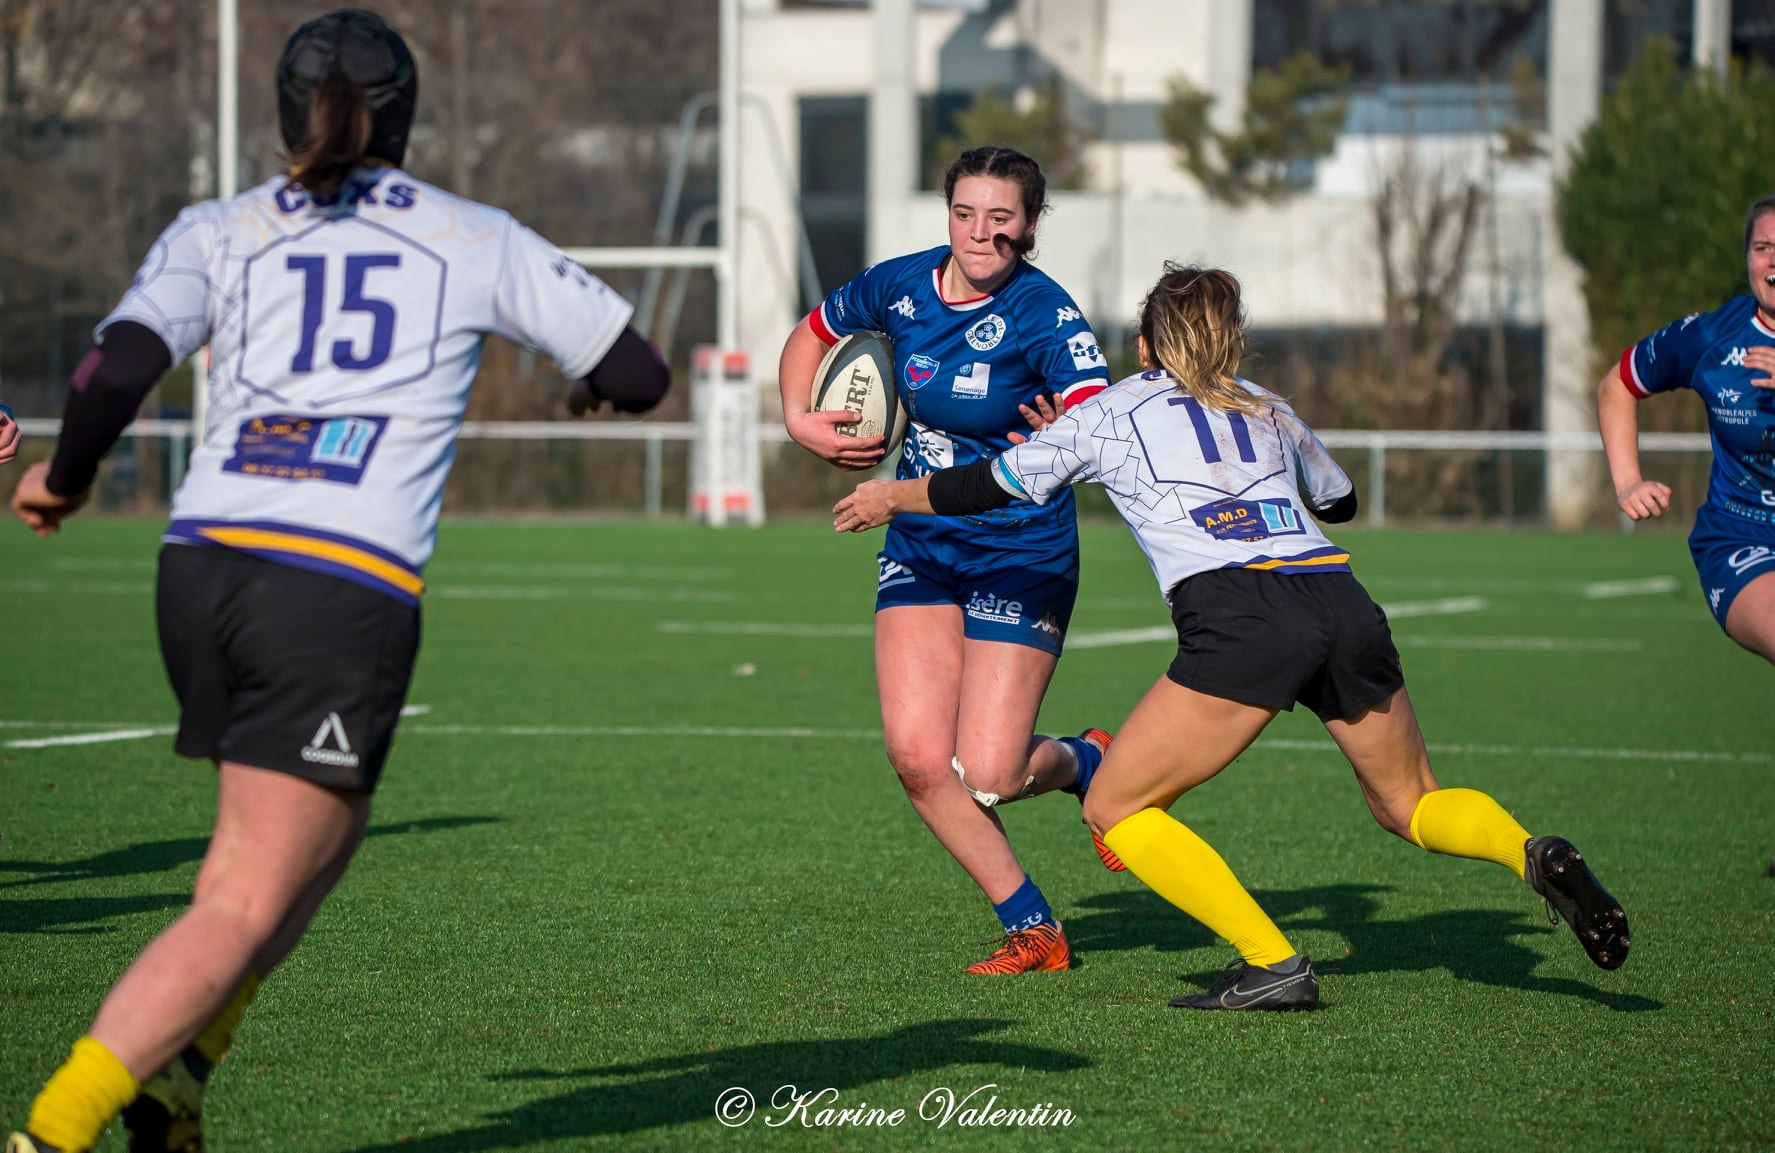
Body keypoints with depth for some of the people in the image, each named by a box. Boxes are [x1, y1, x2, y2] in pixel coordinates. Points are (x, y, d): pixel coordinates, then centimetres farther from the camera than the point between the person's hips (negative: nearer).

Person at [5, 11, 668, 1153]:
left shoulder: (216, 232, 11)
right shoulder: (481, 241, 11)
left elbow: (117, 369, -5)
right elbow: (641, 372, 15)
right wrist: (593, 381, 38)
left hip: (201, 571, 4)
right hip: (349, 595, -4)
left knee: (324, 832, 27)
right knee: (243, 913, -5)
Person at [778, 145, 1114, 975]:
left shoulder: (1044, 314, -18)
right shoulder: (900, 285, -4)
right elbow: (814, 334, 16)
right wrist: (801, 422, 0)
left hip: (1022, 557, -5)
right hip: (919, 550, 5)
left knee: (985, 779, -10)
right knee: (918, 758, -9)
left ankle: (1091, 762, 26)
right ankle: (1032, 929, 7)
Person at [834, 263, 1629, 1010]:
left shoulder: (1112, 414, 18)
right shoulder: (1267, 410, 28)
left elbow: (990, 486, 25)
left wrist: (892, 497, 43)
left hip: (1240, 622, -5)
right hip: (1342, 602, 5)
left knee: (1114, 810, 8)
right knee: (1409, 803, 22)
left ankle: (1273, 965, -5)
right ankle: (1533, 855, -9)